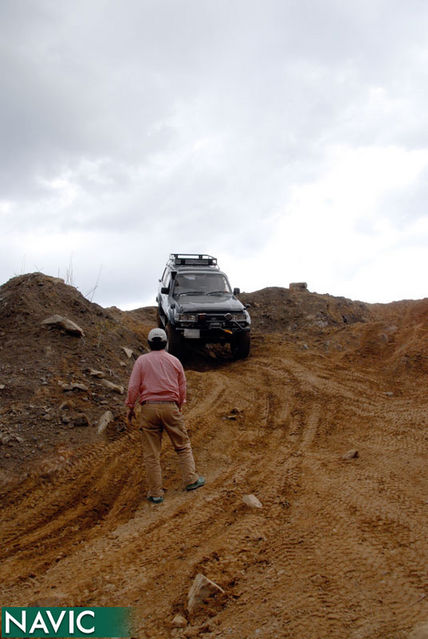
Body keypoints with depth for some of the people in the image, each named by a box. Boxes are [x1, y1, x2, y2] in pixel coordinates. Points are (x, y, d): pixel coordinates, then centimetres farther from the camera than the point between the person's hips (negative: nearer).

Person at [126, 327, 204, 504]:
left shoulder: (142, 361, 2)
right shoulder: (175, 361, 8)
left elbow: (133, 387, -3)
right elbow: (182, 388, 11)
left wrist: (130, 407, 8)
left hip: (148, 408, -1)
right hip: (170, 407, 1)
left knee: (151, 453, 4)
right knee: (183, 445, 16)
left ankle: (155, 493, 9)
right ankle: (191, 479, 18)